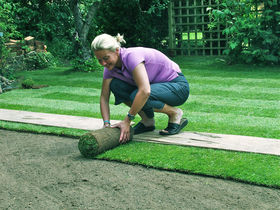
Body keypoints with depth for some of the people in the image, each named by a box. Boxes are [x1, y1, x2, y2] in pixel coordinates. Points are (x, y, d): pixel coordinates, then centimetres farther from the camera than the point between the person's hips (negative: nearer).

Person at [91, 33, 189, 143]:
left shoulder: (131, 56, -29)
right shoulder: (111, 66, -6)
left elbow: (145, 91, -40)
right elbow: (104, 97, -2)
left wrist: (127, 121, -34)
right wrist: (106, 124, -16)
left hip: (178, 86, -8)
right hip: (156, 85, 8)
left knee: (136, 97, -33)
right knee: (115, 85, -12)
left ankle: (175, 114, -8)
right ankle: (147, 121, 1)